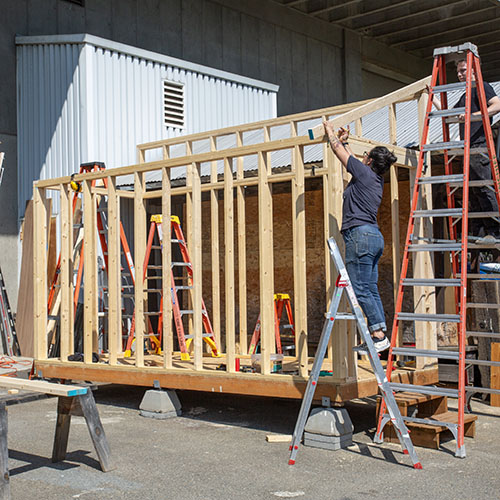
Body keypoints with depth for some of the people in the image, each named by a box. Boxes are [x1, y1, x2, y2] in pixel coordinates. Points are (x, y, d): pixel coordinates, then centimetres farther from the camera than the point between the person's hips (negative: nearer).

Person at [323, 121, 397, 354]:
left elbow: (339, 151, 4)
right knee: (370, 289, 8)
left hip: (360, 233, -10)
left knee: (361, 289, -9)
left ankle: (379, 336, -9)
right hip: (374, 235, 10)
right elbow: (351, 160, 35)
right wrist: (344, 140, 44)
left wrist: (330, 130, 19)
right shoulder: (376, 179, 17)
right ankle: (380, 335, 8)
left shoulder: (364, 173, -6)